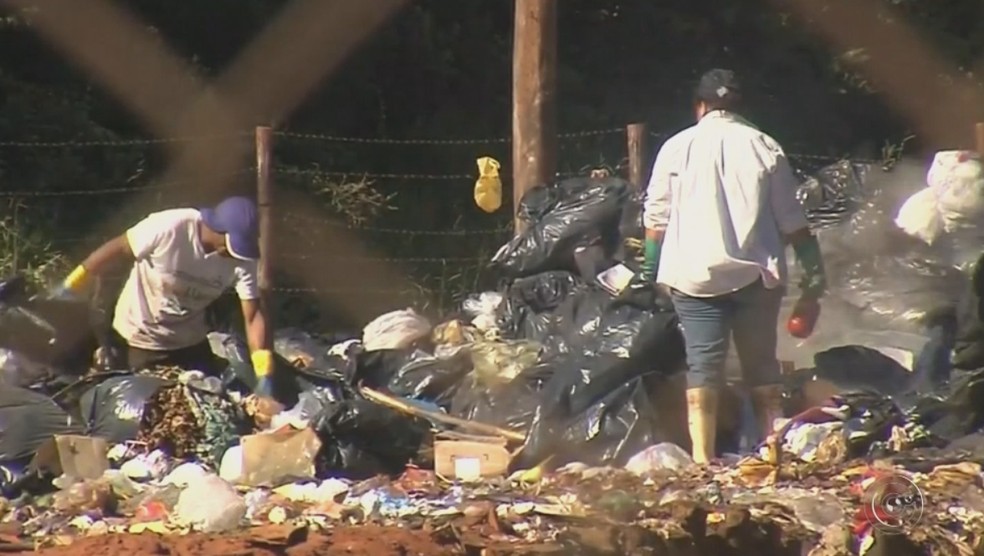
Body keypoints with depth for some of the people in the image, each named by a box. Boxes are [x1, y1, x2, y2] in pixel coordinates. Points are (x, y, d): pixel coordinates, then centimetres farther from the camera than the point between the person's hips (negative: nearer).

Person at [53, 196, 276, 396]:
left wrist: (264, 375, -25)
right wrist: (71, 287, -11)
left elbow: (253, 315, -16)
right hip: (139, 338, -4)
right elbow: (116, 249, -19)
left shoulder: (241, 259, -18)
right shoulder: (169, 228, -31)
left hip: (190, 342, 4)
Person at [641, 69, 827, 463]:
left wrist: (651, 269, 12)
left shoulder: (677, 148, 2)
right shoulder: (765, 148, 4)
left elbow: (656, 218, 2)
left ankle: (702, 457, -9)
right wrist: (813, 268, 12)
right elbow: (791, 220, 6)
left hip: (694, 275, -1)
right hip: (755, 275, 1)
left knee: (702, 366, -2)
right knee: (762, 366, 10)